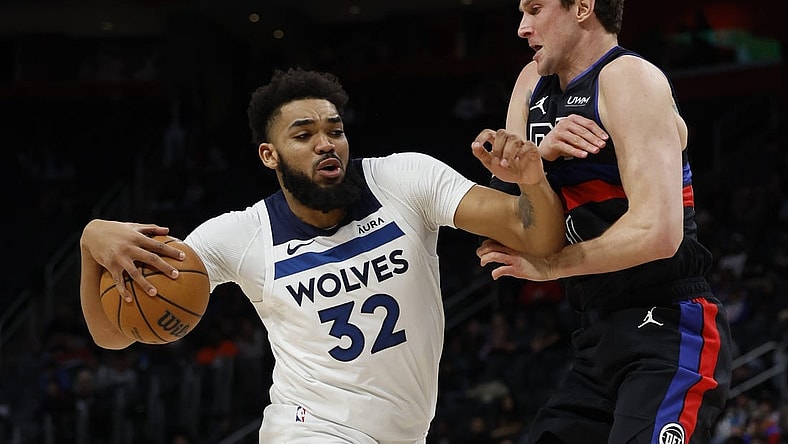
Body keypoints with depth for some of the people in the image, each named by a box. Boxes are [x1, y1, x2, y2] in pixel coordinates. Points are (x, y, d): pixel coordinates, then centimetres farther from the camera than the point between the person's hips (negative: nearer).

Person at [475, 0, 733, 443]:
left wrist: (550, 266, -13)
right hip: (600, 336, 9)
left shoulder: (630, 78, -12)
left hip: (669, 333, -9)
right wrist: (537, 156, -12)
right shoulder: (534, 83, 14)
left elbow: (657, 232, -24)